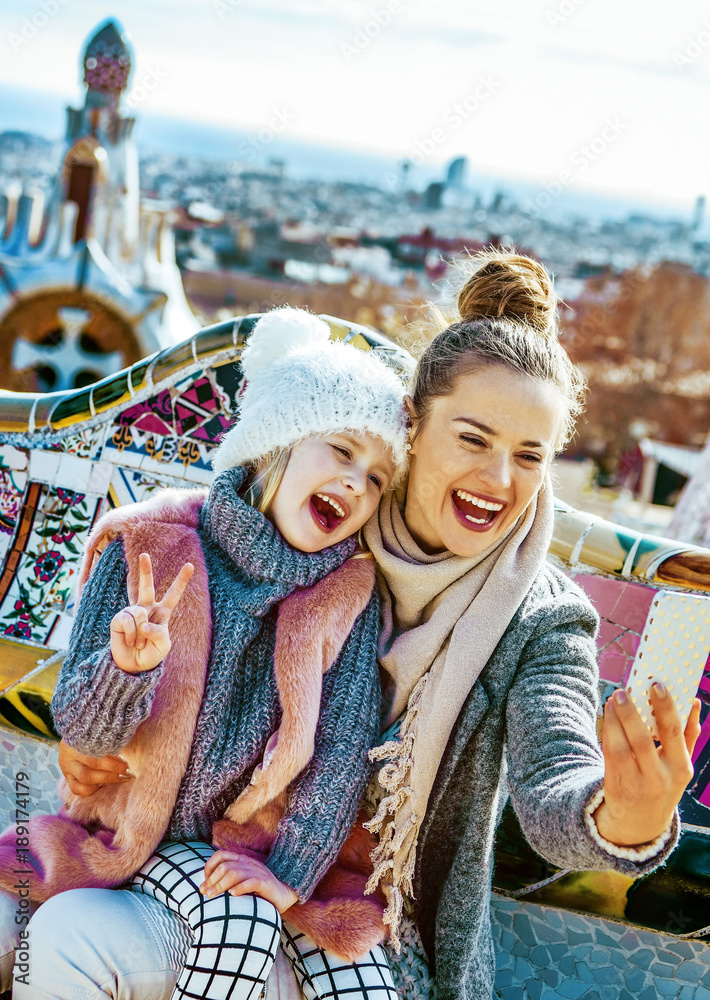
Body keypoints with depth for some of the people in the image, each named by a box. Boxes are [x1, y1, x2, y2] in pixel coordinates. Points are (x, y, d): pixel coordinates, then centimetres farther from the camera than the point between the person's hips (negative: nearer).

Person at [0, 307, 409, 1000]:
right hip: (151, 831, -1)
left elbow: (346, 744, -12)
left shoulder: (351, 590, -7)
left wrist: (289, 870, -21)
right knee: (240, 925, -29)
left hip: (275, 835, 2)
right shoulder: (149, 545, -12)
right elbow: (82, 730, -12)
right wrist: (128, 666, -34)